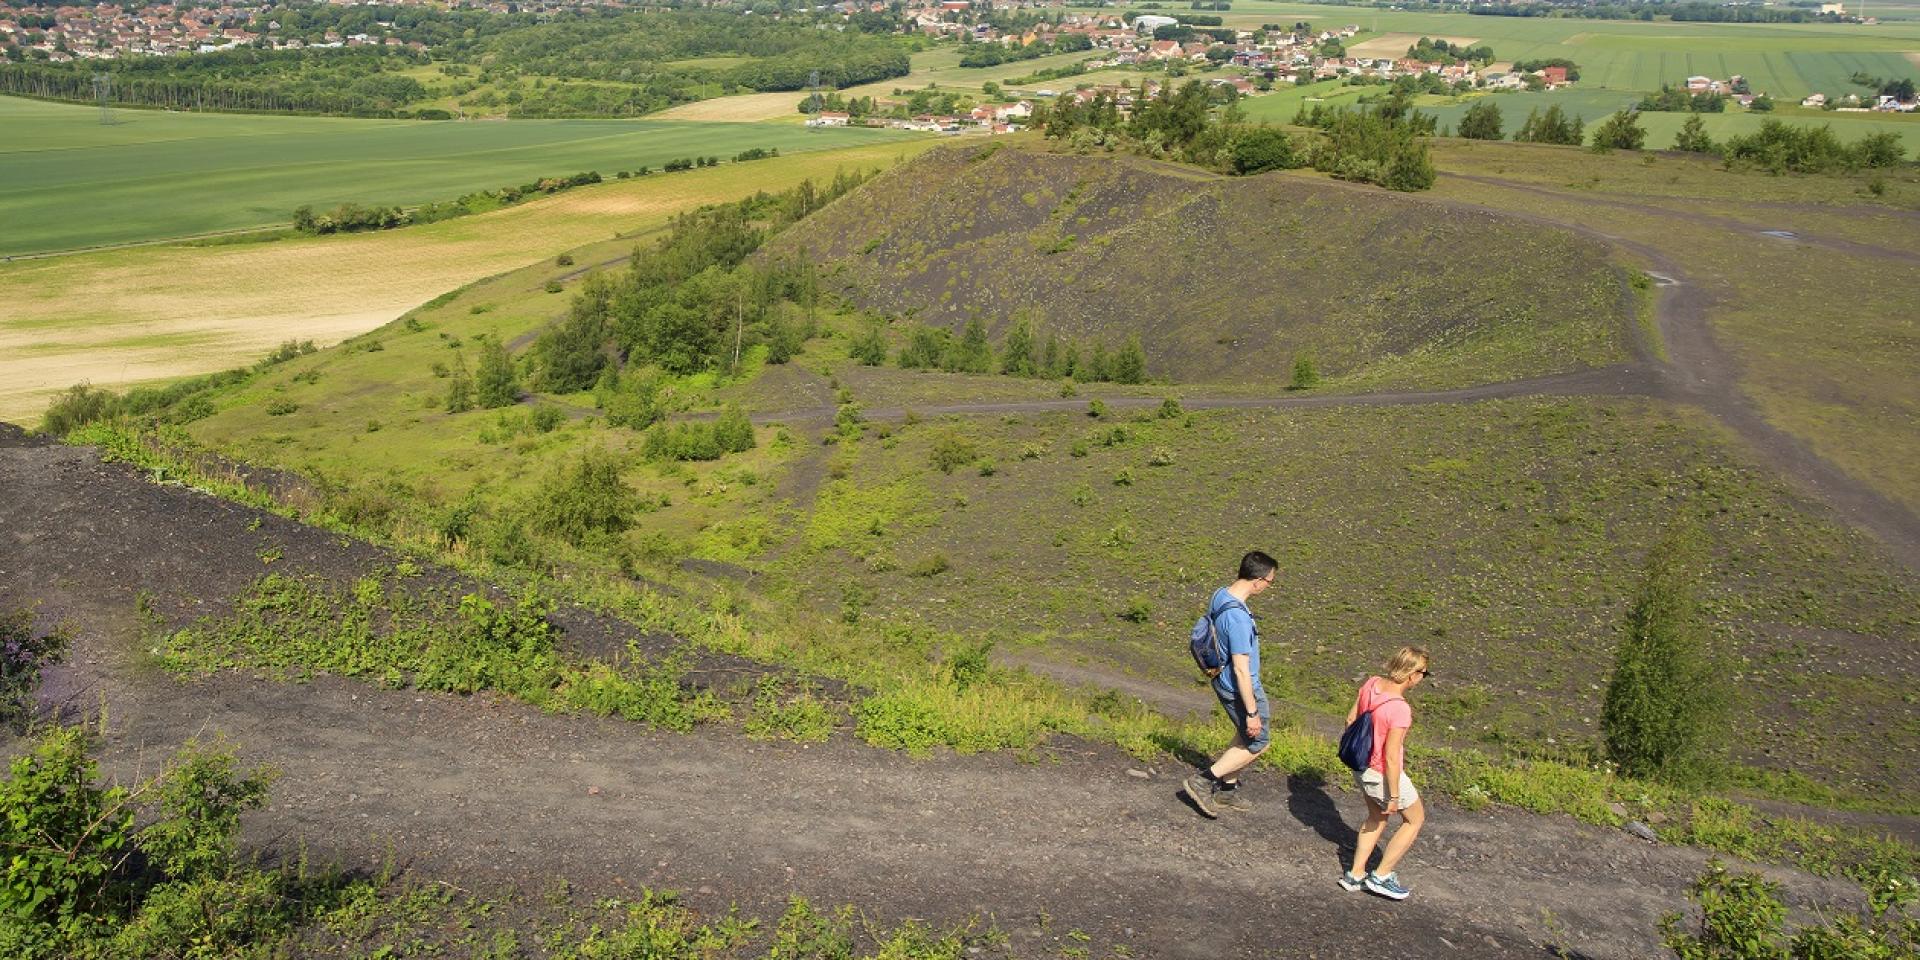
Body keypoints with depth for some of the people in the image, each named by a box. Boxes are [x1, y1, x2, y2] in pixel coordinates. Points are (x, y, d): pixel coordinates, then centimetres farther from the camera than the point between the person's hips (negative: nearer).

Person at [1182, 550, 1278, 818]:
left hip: (1223, 681, 9)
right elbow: (1241, 670, -28)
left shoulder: (1219, 595, -4)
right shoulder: (1238, 618, -32)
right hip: (1240, 688, -9)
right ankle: (1203, 781, 9)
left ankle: (1227, 789, 35)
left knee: (1244, 735, 24)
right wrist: (1252, 712, -21)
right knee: (1257, 743, 8)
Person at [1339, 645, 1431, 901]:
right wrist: (1394, 796, -15)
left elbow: (1350, 719, 3)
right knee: (1415, 819, 18)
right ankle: (1381, 876, 21)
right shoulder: (1400, 710, -31)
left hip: (1362, 768, 7)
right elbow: (1391, 757, -26)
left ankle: (1355, 874, 34)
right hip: (1384, 775, -7)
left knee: (1376, 818, 28)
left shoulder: (1371, 684, -10)